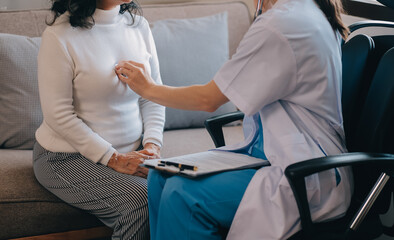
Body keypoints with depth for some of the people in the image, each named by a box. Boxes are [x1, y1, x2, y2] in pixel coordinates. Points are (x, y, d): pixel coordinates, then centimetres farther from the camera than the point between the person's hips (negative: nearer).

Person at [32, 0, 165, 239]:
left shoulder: (138, 25, 6)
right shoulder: (60, 36, -13)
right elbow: (58, 115, -15)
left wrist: (152, 145, -6)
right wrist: (113, 159, -18)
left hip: (132, 151, 6)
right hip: (69, 157, -5)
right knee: (140, 199, -29)